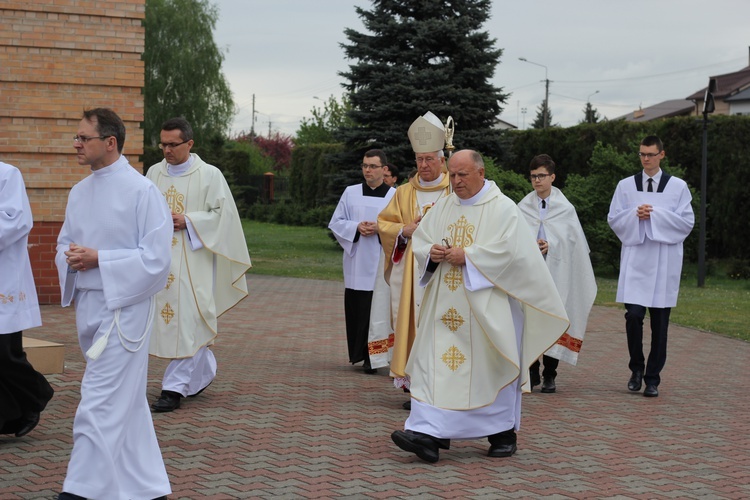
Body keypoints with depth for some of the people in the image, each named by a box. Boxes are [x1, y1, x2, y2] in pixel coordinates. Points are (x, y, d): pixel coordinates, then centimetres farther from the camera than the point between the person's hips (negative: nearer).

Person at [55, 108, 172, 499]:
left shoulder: (141, 191, -12)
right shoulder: (79, 192, 11)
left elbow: (156, 257, -16)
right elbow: (64, 243, 19)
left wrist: (98, 259, -18)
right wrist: (70, 259, -4)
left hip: (123, 308, -8)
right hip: (87, 306, 8)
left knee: (100, 407, -9)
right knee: (127, 404, 16)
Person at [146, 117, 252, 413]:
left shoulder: (209, 175, -4)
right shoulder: (154, 173, 9)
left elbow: (223, 213, -5)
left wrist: (188, 221, -16)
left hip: (193, 258, -5)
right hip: (160, 257, 5)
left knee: (185, 320, -9)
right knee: (167, 315, 10)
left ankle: (174, 388, -7)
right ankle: (204, 373, 31)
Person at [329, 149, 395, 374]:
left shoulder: (395, 195, 4)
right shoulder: (351, 193, 10)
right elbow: (335, 223, 8)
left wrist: (380, 228, -14)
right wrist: (356, 227, -10)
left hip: (383, 262, -2)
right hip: (357, 262, 2)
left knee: (379, 310, -6)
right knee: (357, 309, 2)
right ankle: (360, 353, 15)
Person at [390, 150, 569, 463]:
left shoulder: (503, 208, -5)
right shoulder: (443, 207, 12)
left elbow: (508, 249, -17)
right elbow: (419, 240, 13)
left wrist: (467, 256, -19)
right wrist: (431, 252, -8)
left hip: (485, 305, -5)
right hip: (446, 305, 5)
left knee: (491, 365, 4)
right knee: (435, 363, -5)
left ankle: (503, 434, 21)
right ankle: (429, 434, -9)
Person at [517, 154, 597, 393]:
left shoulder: (565, 209, 4)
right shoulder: (523, 207, 6)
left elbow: (572, 240, 2)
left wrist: (551, 245, -13)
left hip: (556, 272, -1)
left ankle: (549, 375, 8)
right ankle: (532, 372, 9)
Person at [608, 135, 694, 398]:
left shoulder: (678, 187, 4)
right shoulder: (626, 186, 9)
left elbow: (687, 222, -2)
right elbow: (614, 219, 7)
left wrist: (656, 214, -12)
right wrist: (635, 215, -11)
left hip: (664, 261, 0)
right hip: (635, 259, 1)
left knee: (660, 322, 2)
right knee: (633, 316, -10)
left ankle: (652, 378, 10)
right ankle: (636, 368, 12)